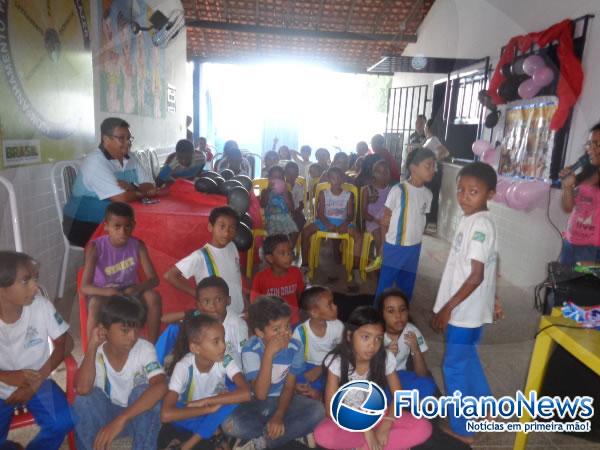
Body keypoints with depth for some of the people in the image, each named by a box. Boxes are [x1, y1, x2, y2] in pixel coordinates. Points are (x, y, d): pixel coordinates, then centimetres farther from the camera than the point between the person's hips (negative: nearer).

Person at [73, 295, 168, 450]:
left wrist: (121, 420, -46)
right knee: (84, 398, -26)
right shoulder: (96, 353, -15)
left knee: (144, 391, -32)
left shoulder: (144, 349, -22)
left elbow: (161, 386, -40)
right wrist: (92, 346, -32)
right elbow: (82, 389, -34)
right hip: (104, 414, 2)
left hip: (138, 417, -1)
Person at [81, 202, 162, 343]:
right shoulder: (95, 247, -19)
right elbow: (85, 287, -23)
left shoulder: (138, 245, -13)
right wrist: (109, 292, -43)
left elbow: (154, 279, -15)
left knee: (154, 297, -26)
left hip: (129, 291, 2)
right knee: (95, 304, -35)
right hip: (104, 293, -2)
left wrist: (136, 288, -36)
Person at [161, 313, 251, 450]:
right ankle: (215, 434, -10)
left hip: (216, 411, 1)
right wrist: (209, 408, -36)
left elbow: (246, 393, -38)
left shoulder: (225, 361, -23)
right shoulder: (184, 367, -28)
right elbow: (166, 414, -39)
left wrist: (205, 401, -36)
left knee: (236, 395, -29)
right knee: (173, 407, -33)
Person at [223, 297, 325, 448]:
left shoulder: (295, 347, -15)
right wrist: (268, 354, -36)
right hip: (256, 403, -2)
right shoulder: (251, 349, -22)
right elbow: (260, 394, -28)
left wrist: (279, 416, -20)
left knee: (318, 410, -24)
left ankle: (263, 441, -14)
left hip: (282, 400, 2)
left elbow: (289, 386, -5)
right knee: (230, 424, -31)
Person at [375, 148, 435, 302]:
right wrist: (385, 243, -2)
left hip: (414, 248, 5)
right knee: (385, 283, 5)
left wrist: (416, 239, 10)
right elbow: (385, 219, -8)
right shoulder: (398, 190, -15)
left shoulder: (427, 194, 1)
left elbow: (421, 219, 10)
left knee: (407, 285, 16)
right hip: (394, 246, -5)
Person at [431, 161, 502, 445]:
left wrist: (447, 307, -20)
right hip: (465, 307, 10)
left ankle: (461, 429, 22)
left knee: (454, 367, 5)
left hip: (465, 310, -10)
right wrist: (491, 301, 22)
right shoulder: (471, 220, 6)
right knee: (467, 360, 25)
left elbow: (476, 276, -24)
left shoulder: (480, 224, -22)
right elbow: (489, 267, 15)